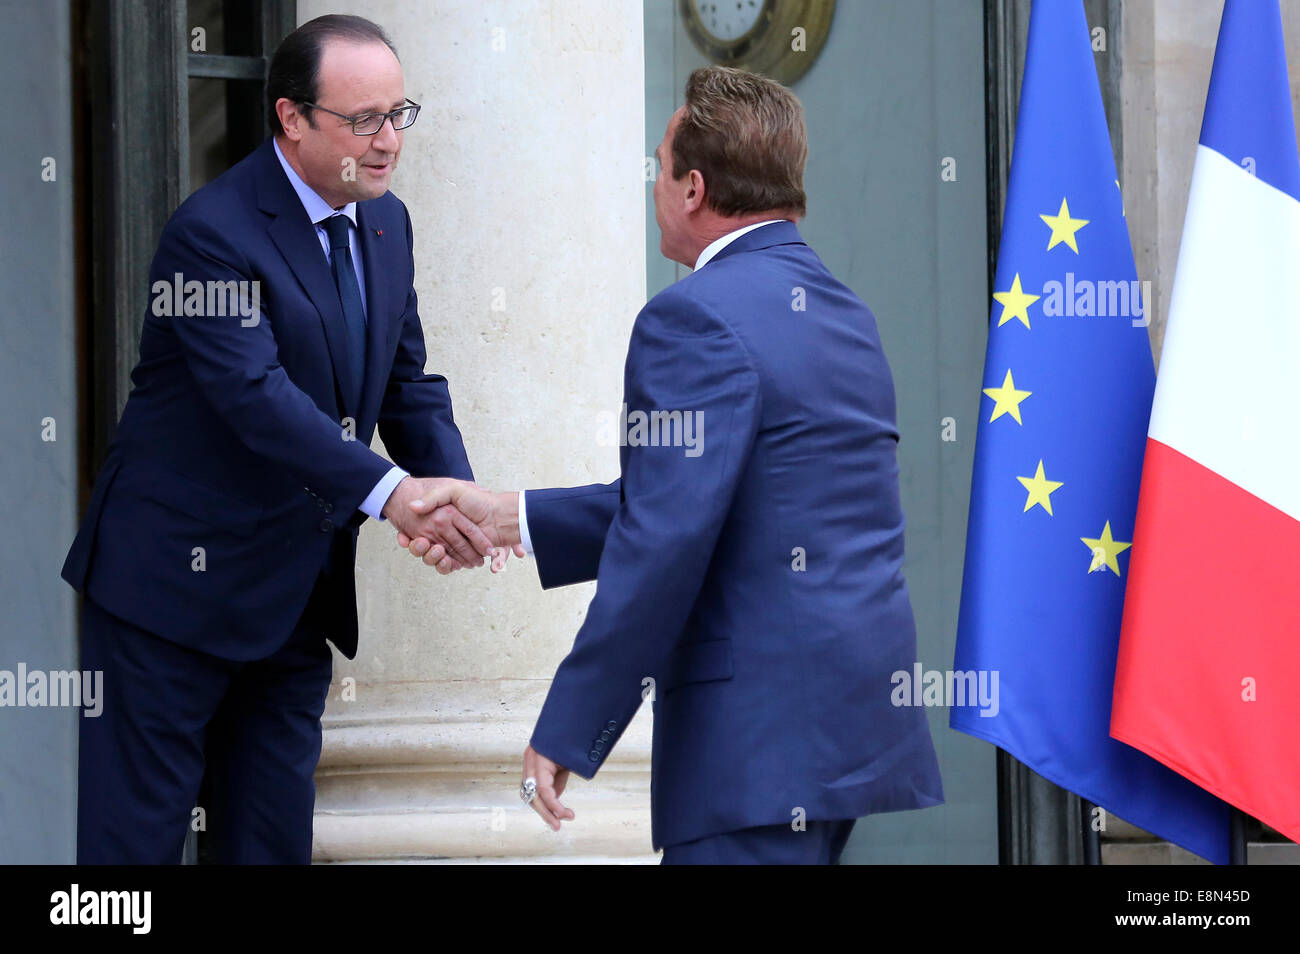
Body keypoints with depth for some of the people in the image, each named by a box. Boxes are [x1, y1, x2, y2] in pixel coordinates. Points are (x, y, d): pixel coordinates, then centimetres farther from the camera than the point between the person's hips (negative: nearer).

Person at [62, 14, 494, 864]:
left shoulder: (385, 224, 9)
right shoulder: (214, 232, -18)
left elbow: (408, 385, 11)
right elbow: (254, 392, -28)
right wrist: (388, 490, -37)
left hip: (297, 595, 8)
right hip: (183, 572, -8)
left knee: (274, 827, 11)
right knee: (137, 825, -4)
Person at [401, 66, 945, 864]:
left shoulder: (697, 318, -13)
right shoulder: (845, 313, 16)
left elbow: (663, 543, -19)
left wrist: (567, 732, -13)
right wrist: (510, 520, 22)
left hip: (763, 738, -9)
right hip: (857, 713, 9)